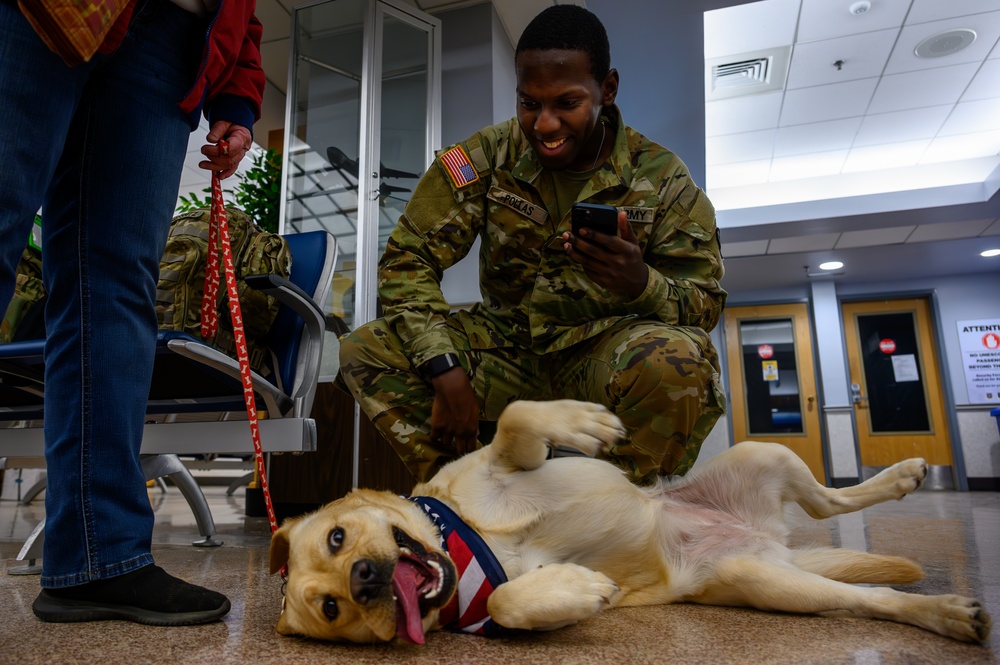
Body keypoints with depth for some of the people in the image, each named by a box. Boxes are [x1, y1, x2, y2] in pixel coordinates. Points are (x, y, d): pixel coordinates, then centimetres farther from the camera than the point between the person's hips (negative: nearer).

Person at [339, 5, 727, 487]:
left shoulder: (662, 178, -6)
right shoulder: (486, 157, -4)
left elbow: (706, 305, -5)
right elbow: (407, 258, -8)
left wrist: (641, 283, -31)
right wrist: (447, 373, -22)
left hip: (602, 354, -1)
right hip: (508, 345, 2)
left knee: (678, 360, -35)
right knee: (364, 351, -16)